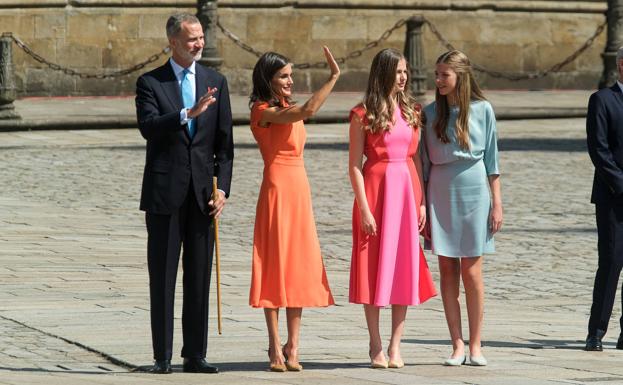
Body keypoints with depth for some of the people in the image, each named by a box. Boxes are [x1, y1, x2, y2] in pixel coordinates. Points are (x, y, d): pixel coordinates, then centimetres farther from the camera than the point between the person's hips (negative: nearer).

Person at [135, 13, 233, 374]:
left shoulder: (216, 82, 10)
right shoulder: (151, 83, 1)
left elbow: (224, 142, 9)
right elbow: (148, 127, -16)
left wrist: (223, 188, 0)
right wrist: (189, 114, -29)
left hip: (202, 191, 3)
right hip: (165, 191, -3)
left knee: (200, 277, 4)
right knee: (162, 277, 1)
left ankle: (195, 355, 9)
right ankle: (162, 356, 4)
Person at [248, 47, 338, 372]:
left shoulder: (286, 109, 17)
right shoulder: (264, 111, -11)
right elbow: (308, 110, -26)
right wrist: (334, 76, -24)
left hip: (299, 187, 8)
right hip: (277, 188, -8)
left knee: (300, 267, 5)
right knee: (275, 265, -5)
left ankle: (292, 347, 8)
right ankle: (276, 349, -3)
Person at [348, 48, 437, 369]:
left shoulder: (411, 110, 10)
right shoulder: (364, 114, -4)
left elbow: (416, 158, 11)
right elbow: (354, 165, -7)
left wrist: (422, 201, 3)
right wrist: (364, 208, -13)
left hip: (407, 190, 4)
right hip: (376, 189, -4)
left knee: (405, 268, 3)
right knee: (375, 268, 0)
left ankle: (395, 346, 8)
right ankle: (375, 346, 7)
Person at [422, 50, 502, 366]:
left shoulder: (482, 110, 0)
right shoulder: (430, 112, 5)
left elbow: (492, 160, 4)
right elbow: (424, 162, 8)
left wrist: (496, 203, 1)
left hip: (474, 191, -2)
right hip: (440, 194, 2)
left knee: (471, 271, -3)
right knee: (447, 271, 1)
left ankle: (475, 346, 4)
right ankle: (457, 346, 5)